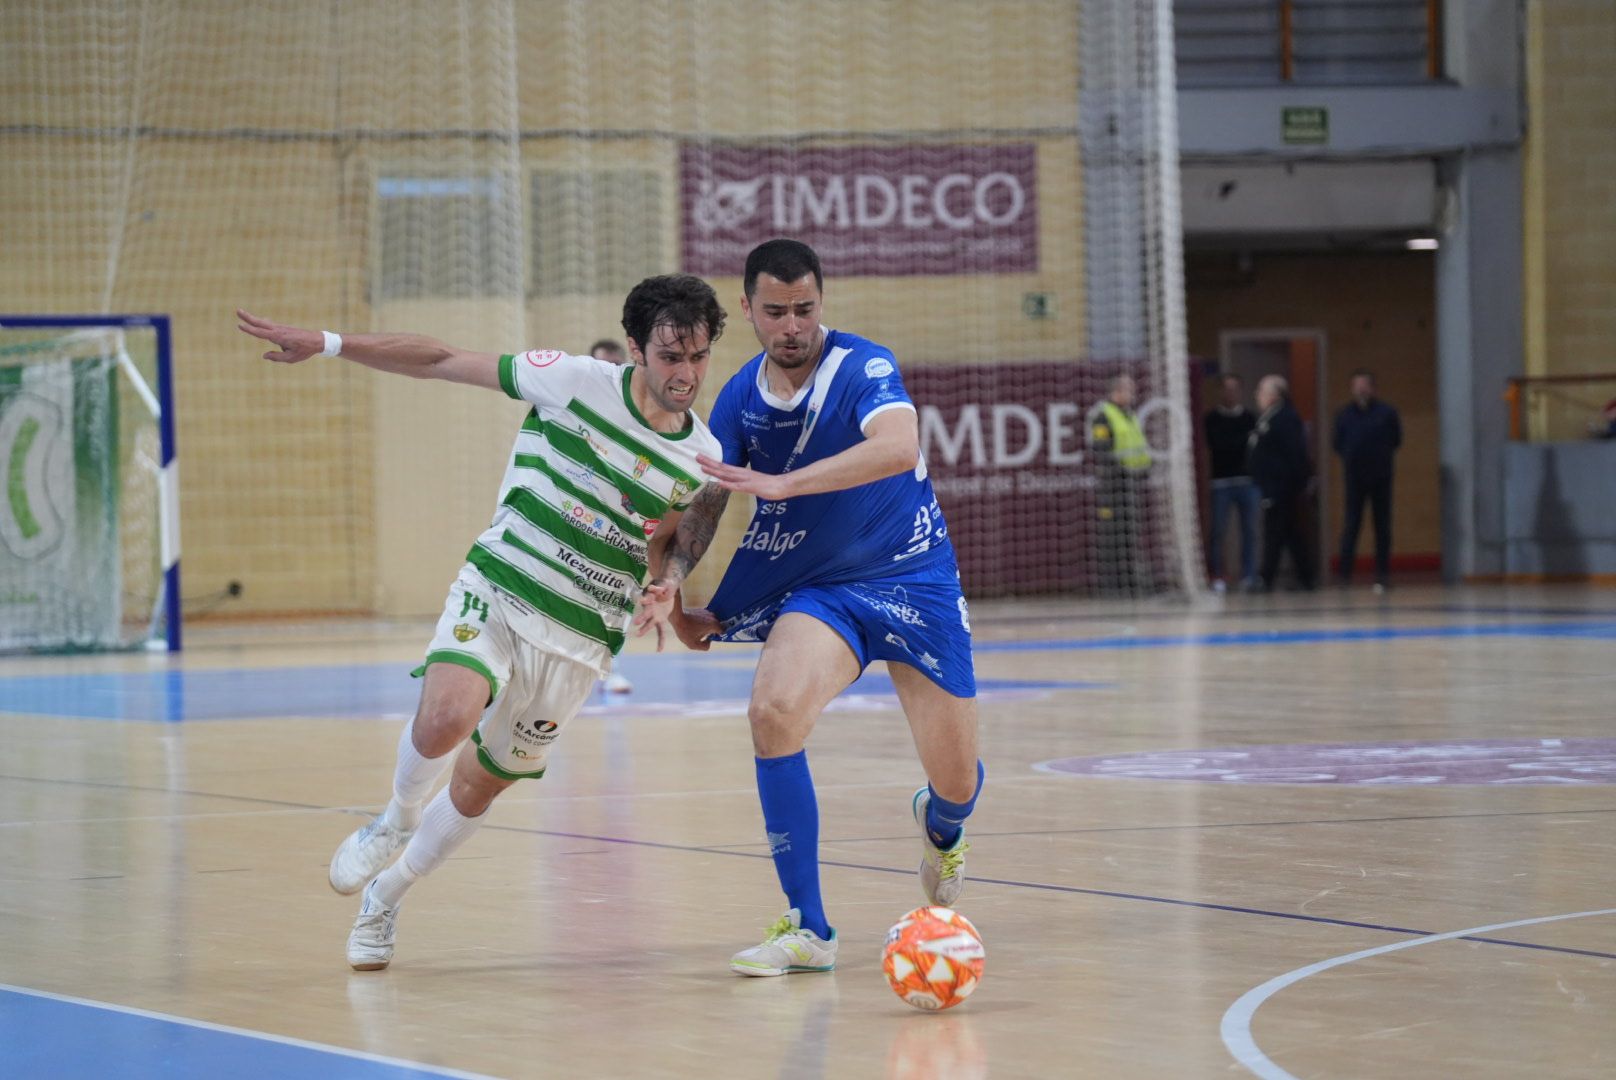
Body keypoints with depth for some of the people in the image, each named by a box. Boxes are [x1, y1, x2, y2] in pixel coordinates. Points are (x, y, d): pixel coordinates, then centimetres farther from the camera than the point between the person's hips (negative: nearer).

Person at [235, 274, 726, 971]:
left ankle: (384, 896, 36)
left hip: (579, 642, 3)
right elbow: (443, 362, -4)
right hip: (495, 596, -3)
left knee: (481, 785, 9)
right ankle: (397, 822, 3)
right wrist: (327, 344, -9)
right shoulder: (577, 383, -9)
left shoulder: (703, 456, 1)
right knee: (446, 719, -30)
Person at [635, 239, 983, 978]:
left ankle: (940, 823, 43)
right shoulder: (740, 398, -2)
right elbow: (708, 499, 3)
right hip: (818, 586, 3)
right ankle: (808, 931, -17)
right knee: (774, 710, -27)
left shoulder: (864, 368, -18)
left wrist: (781, 482, -43)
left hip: (911, 580, -3)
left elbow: (899, 448, -37)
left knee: (957, 782, -1)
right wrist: (673, 577, -16)